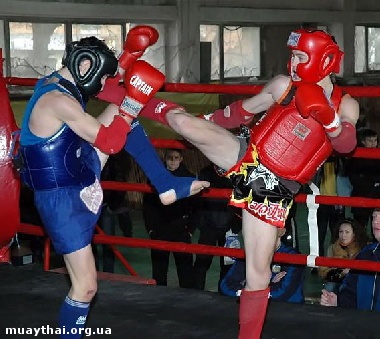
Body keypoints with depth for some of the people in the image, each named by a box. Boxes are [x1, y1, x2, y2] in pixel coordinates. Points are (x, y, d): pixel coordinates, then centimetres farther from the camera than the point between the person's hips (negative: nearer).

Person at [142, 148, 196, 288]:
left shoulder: (189, 177, 2)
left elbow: (194, 206, 2)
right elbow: (147, 205, 7)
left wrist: (190, 228, -5)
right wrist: (150, 228, 1)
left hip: (181, 231, -2)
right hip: (159, 230, 2)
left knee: (184, 264, -4)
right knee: (159, 266, 8)